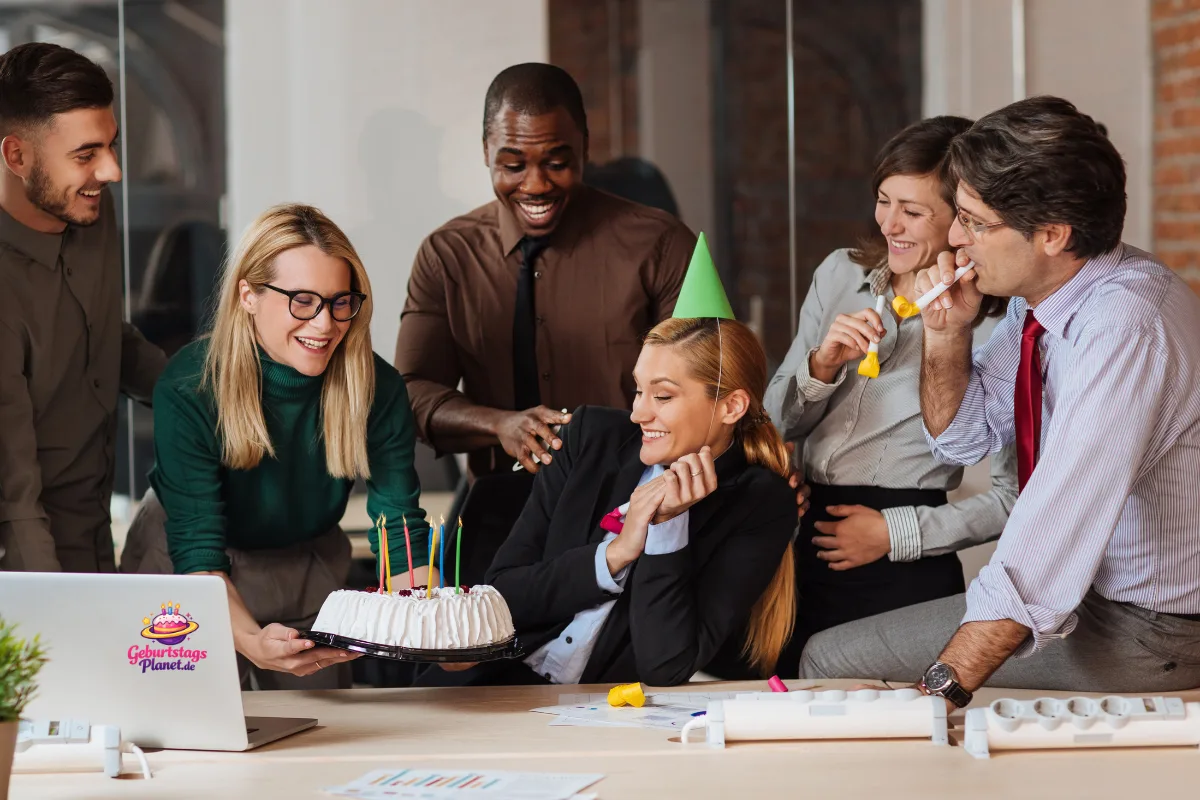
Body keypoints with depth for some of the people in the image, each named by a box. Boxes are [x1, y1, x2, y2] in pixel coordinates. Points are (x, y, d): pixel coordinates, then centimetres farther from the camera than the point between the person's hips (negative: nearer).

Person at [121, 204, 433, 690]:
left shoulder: (378, 389, -21)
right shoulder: (189, 390, -30)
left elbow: (401, 533, -18)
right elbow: (197, 551, -31)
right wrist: (250, 641, -50)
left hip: (309, 572, 3)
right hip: (186, 575, -3)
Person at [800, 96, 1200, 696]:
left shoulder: (1124, 326, -28)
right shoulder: (1035, 296, 1)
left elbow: (1053, 534, -33)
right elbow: (962, 437, 14)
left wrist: (943, 685, -33)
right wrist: (947, 335, -5)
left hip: (1149, 632, -8)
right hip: (1076, 585, 8)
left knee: (833, 659, -10)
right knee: (829, 652, 6)